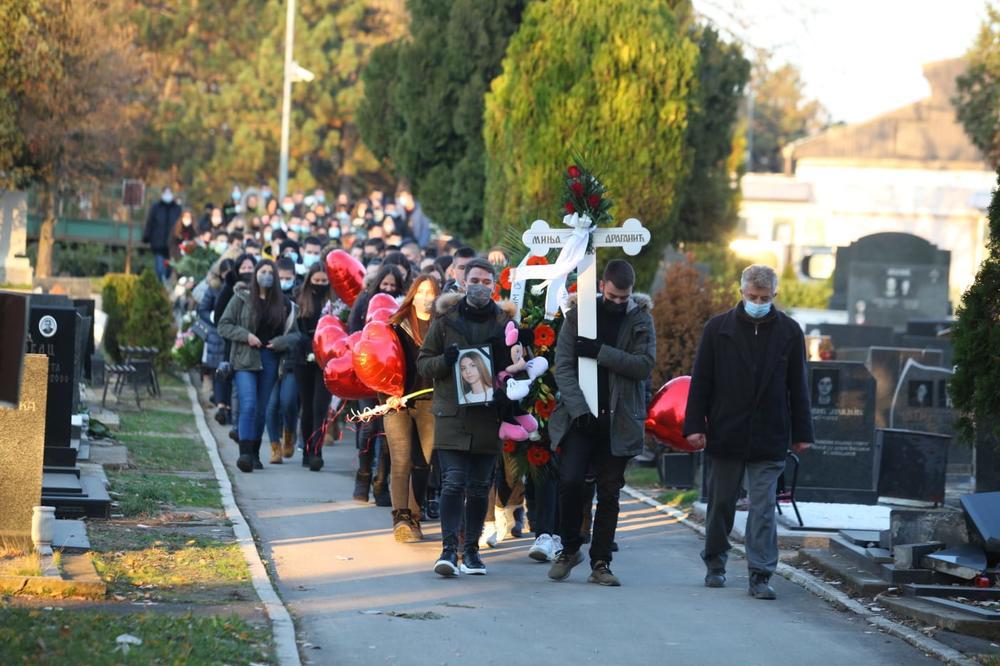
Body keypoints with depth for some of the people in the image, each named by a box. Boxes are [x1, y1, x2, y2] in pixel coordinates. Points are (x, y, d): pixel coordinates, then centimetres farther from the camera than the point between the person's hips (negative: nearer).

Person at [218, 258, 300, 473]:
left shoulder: (282, 303, 9)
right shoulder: (242, 298, 2)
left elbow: (295, 333, 11)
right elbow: (223, 326, 2)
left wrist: (281, 342, -9)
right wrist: (246, 336, -12)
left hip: (270, 359, 3)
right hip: (245, 358, -3)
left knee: (262, 409, 8)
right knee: (249, 405, -16)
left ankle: (255, 454, 17)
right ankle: (245, 453, -21)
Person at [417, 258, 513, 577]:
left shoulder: (504, 321, 8)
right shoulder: (446, 318, 5)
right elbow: (423, 362, 8)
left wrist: (504, 353, -9)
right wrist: (444, 361, -12)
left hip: (488, 416, 2)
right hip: (451, 414, -2)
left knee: (479, 487, 7)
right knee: (453, 482, -10)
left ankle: (471, 548, 16)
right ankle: (449, 548, -10)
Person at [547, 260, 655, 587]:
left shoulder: (640, 319, 5)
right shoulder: (578, 315, 4)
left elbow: (645, 364, -9)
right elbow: (563, 366, -2)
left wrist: (600, 351, -17)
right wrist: (579, 408, -14)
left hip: (618, 421, 1)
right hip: (579, 416, -1)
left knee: (609, 492, 3)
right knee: (571, 480, -12)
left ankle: (600, 563, 10)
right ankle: (569, 548, 9)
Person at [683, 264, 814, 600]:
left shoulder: (789, 331, 4)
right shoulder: (718, 328, 2)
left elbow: (798, 386, 7)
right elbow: (700, 381, 2)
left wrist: (801, 433, 4)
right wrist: (695, 425, -4)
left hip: (769, 439, 0)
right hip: (725, 434, 1)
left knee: (763, 508, -5)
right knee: (721, 503, 10)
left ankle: (760, 575, -6)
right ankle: (715, 564, 26)